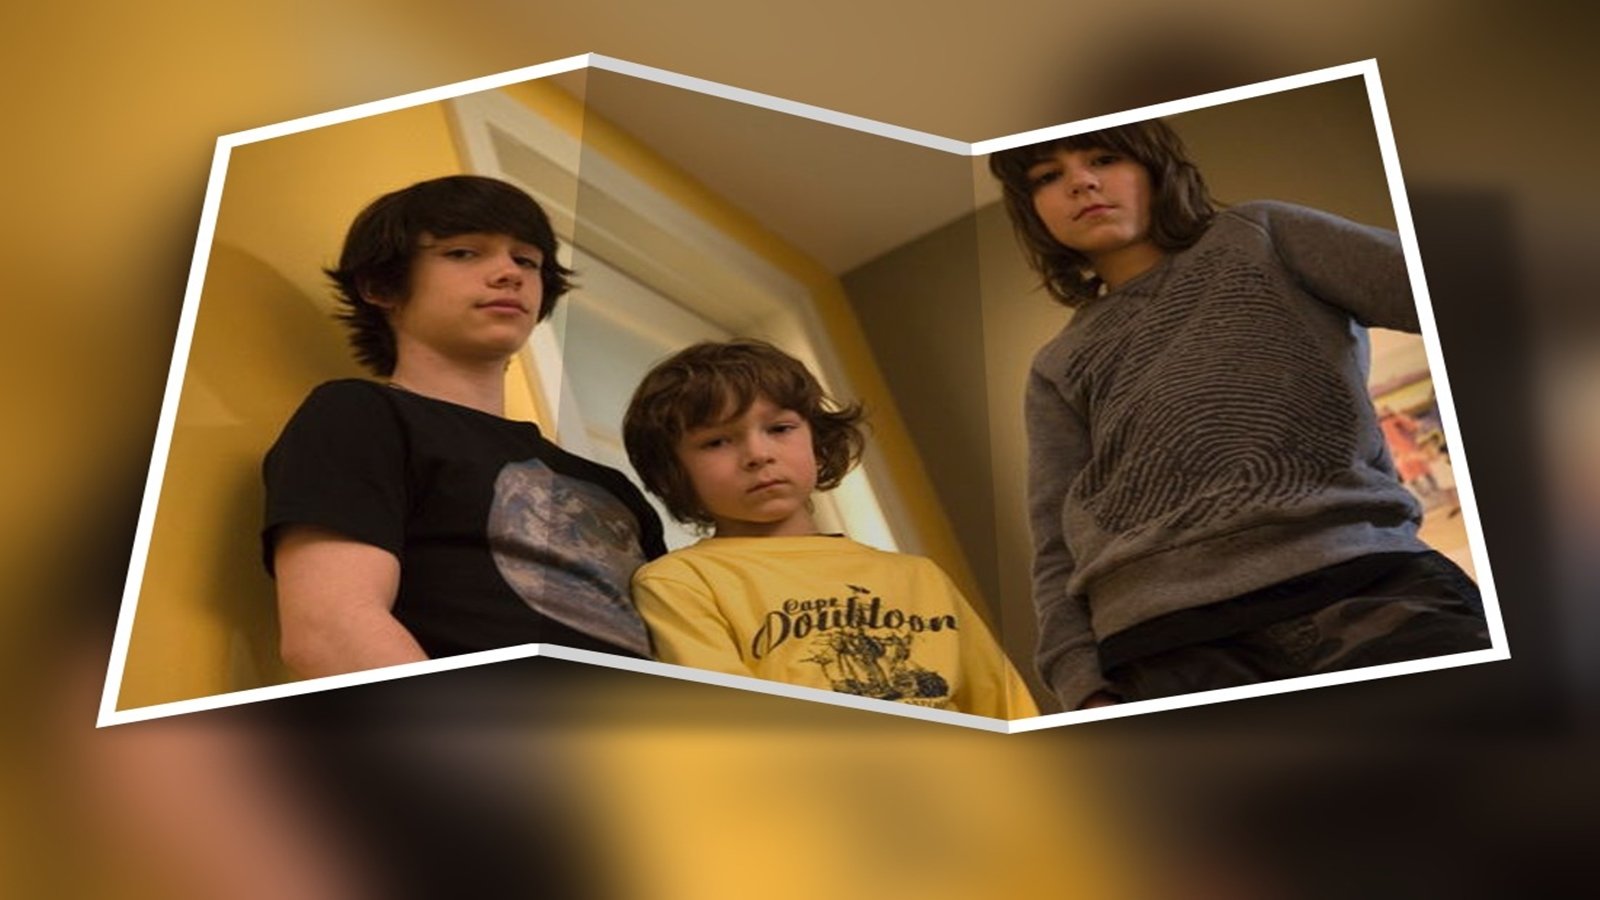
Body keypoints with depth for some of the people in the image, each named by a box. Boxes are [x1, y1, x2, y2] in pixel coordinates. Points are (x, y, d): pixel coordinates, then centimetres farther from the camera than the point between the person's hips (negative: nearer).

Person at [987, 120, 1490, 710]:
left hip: (1364, 582, -1)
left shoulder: (1257, 237, 23)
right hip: (1172, 640, 1)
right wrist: (1087, 689, -4)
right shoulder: (1058, 369, 26)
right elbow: (1059, 556, 15)